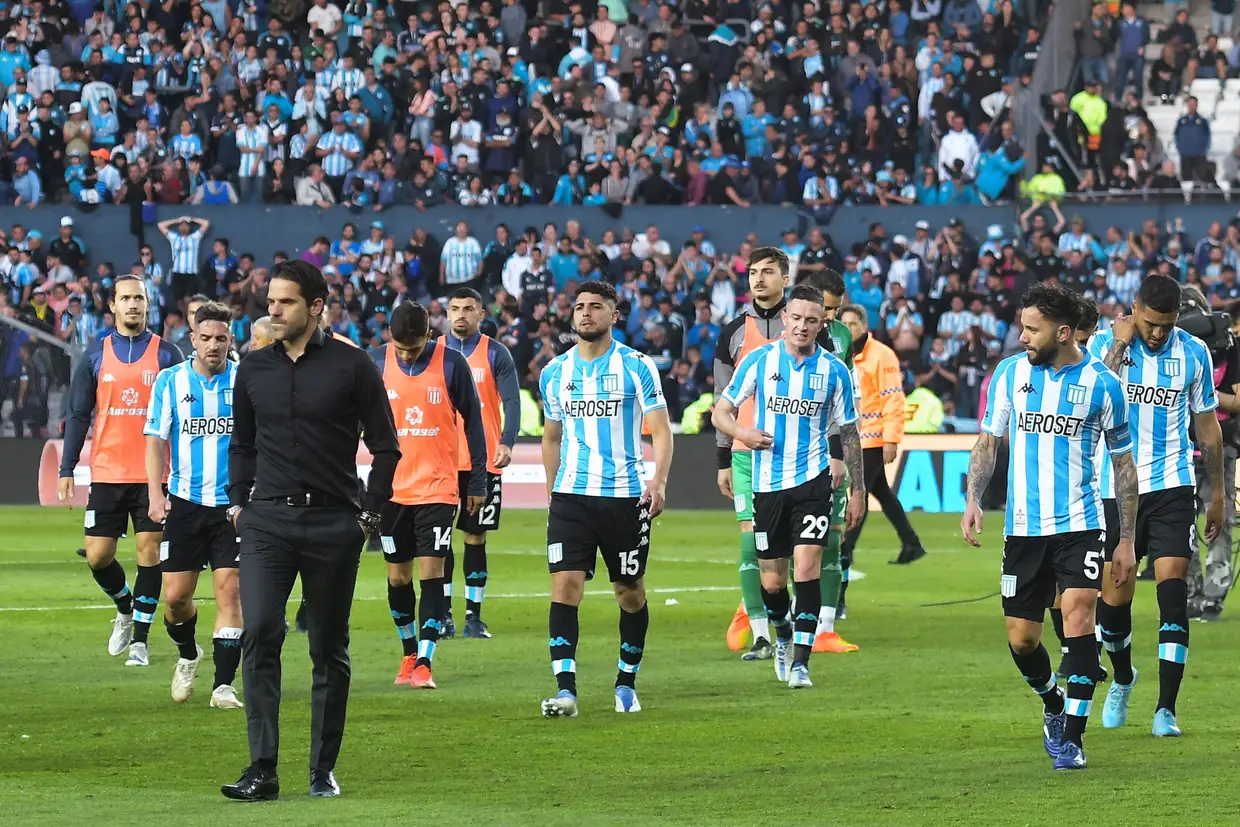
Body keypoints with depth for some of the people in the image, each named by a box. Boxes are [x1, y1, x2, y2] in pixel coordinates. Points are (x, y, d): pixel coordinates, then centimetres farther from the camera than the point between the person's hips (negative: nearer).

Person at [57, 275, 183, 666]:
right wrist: (66, 471, 2)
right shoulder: (96, 355, 5)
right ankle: (125, 608, 29)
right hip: (107, 473, 1)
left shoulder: (166, 354, 2)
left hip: (154, 473, -1)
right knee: (98, 556, 1)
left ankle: (139, 639, 5)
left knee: (149, 550, -4)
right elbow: (78, 415, 7)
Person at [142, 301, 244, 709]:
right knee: (175, 595, 3)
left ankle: (224, 684, -5)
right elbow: (156, 439, 2)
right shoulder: (170, 380, 2)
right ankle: (188, 655, 32)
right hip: (184, 502, 1)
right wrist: (155, 492, -9)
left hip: (233, 503, -1)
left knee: (230, 591, -8)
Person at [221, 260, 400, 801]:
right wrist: (238, 502, 10)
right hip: (267, 520, 2)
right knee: (259, 634, -14)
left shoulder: (351, 366, -1)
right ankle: (262, 771, -14)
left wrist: (369, 513, -2)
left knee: (329, 650, 5)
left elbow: (385, 446, 3)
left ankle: (323, 770, 15)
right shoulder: (253, 369, 8)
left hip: (333, 524, -2)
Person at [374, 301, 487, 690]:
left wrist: (478, 481, 3)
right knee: (398, 576, 9)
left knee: (431, 572, -9)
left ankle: (424, 664, -9)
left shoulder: (451, 363, -6)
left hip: (437, 488, -2)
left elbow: (472, 422, 2)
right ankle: (410, 653, 26)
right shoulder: (376, 363, -1)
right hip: (391, 489, 2)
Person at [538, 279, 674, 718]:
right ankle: (565, 689, -16)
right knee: (565, 586, -12)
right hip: (571, 496, 2)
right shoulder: (554, 373, 9)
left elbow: (661, 429, -3)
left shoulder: (637, 366, -1)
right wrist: (551, 492, 15)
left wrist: (658, 481, -18)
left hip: (625, 496, -2)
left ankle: (626, 683, 24)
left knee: (631, 593, 7)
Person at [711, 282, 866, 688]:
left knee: (806, 566, -15)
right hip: (767, 483, 1)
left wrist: (858, 488, 7)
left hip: (812, 480, -1)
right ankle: (783, 636, 36)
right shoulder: (759, 360, 0)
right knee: (772, 581, 5)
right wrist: (741, 433, -17)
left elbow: (848, 431, 9)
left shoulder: (834, 370, 2)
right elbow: (721, 411, 5)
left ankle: (801, 662, -12)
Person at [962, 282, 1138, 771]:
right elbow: (988, 441, 11)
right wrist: (973, 498, -5)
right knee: (1021, 639, 5)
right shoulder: (1010, 373, 3)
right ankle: (1053, 705, 35)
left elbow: (1123, 463, 5)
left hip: (1079, 524, -3)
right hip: (1023, 526, 3)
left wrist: (1126, 539, 4)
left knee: (1078, 612, -20)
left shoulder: (1102, 385, -3)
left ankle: (1071, 736, -15)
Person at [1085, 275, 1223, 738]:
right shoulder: (1105, 343, -3)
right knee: (1114, 597, 3)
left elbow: (1207, 425, 11)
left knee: (1173, 590, -11)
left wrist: (1217, 495, 12)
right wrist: (1120, 345, -20)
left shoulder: (1194, 352, 2)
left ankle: (1166, 709, -9)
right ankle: (1122, 678, 33)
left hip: (1172, 487, 0)